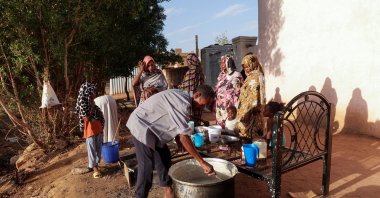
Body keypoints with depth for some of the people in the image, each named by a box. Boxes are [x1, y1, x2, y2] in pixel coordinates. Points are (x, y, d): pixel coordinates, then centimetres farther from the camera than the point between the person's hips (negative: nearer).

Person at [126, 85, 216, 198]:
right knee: (146, 165, -7)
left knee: (164, 158, 16)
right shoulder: (183, 103, -28)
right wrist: (202, 162, -29)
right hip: (141, 126, -10)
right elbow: (184, 137, -32)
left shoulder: (183, 97, 3)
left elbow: (177, 127, 11)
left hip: (151, 125, 10)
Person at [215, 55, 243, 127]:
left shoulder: (236, 76, -9)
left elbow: (237, 94, -10)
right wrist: (215, 105, 13)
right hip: (220, 107, 7)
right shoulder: (221, 75, 13)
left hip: (229, 107, -7)